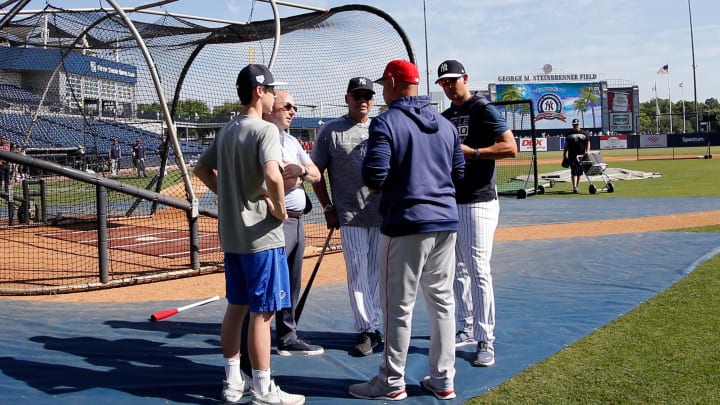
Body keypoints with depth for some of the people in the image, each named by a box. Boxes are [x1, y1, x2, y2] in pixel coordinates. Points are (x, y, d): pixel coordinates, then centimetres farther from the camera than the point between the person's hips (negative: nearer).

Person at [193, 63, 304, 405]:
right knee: (262, 312, 0)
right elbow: (272, 175, -31)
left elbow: (202, 168, 21)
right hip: (260, 236, -8)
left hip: (231, 235, 8)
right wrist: (280, 210, -16)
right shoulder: (265, 130, -15)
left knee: (236, 307, 15)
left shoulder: (226, 131, 11)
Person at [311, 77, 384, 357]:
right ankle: (367, 330, 4)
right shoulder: (331, 131, 2)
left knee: (376, 272, 9)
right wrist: (328, 208, 0)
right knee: (357, 273, -3)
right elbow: (316, 172, 4)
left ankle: (371, 325, 22)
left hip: (383, 213, 3)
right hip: (350, 216, -3)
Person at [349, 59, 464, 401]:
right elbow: (458, 173, 14)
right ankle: (443, 381, 21)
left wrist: (378, 187, 5)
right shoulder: (446, 124, 11)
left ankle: (392, 383, 15)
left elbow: (374, 176, -16)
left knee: (398, 305, 4)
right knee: (443, 301, 13)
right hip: (446, 222, 6)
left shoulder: (386, 122, -9)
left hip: (406, 223, -6)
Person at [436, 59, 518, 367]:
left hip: (479, 202, -8)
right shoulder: (444, 117, 16)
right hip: (450, 202, 8)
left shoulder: (483, 110, -7)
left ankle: (486, 341, -5)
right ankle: (467, 329, 25)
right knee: (457, 269, 12)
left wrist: (470, 152, -21)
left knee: (478, 269, -11)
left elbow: (510, 148, -16)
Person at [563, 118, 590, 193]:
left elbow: (588, 143, 8)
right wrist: (564, 155, 6)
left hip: (581, 155, 2)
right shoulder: (569, 134, 8)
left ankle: (577, 186, 18)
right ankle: (574, 187, -17)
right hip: (572, 155, -2)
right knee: (574, 171, -11)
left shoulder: (584, 133, 8)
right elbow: (566, 145, 11)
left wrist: (587, 152, -6)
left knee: (579, 172, 7)